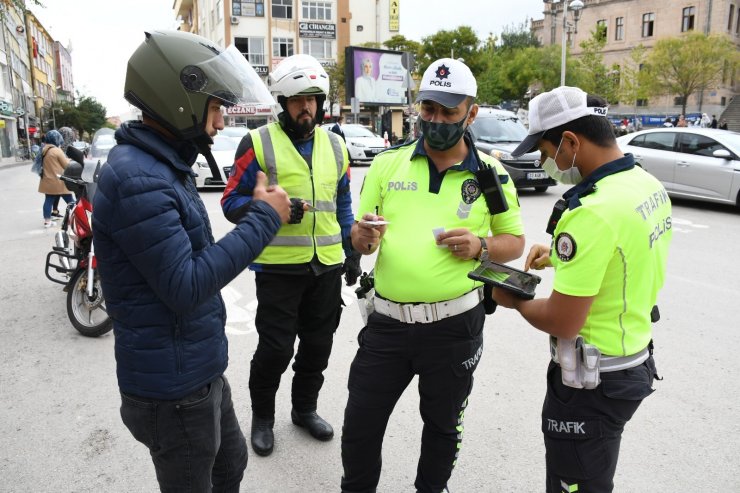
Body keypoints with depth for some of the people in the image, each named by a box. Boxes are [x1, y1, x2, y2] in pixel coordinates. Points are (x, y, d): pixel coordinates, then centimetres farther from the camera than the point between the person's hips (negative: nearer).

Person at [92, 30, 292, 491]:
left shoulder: (162, 167, 8)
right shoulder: (137, 179, -25)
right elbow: (186, 288, -28)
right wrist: (263, 219, -23)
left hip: (202, 371, 9)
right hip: (173, 389, -9)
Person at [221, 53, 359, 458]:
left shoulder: (334, 145, 10)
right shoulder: (258, 143, -5)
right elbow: (232, 202, -6)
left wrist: (352, 251, 12)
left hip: (327, 267, 5)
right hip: (277, 268, -4)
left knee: (317, 345, 14)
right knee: (275, 349, 2)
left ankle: (305, 408, 36)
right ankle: (262, 417, 27)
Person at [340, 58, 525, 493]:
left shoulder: (491, 174, 0)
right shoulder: (388, 162, 2)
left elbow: (515, 241, 7)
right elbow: (358, 237, 6)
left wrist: (481, 247, -14)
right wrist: (364, 238, -18)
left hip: (455, 324, -1)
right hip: (387, 321, 1)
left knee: (443, 424, 19)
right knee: (359, 424, 12)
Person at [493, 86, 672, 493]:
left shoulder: (592, 212, -29)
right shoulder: (648, 184, 0)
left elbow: (562, 323, -25)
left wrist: (515, 302, -7)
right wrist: (561, 254, 10)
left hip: (592, 381, -9)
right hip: (635, 362, 9)